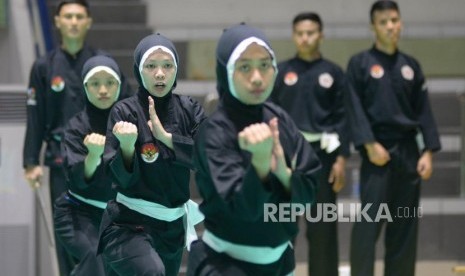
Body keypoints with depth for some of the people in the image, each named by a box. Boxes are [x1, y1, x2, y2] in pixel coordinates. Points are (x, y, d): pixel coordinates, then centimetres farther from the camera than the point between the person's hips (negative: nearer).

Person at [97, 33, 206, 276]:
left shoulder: (189, 109, 2)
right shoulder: (124, 112, -9)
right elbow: (121, 178, -15)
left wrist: (166, 136, -22)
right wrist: (127, 145, -33)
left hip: (173, 226, 5)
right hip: (129, 226, -5)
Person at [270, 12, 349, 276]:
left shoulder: (333, 73, 4)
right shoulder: (281, 72, 6)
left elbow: (343, 118, 2)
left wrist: (341, 159, -6)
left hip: (322, 154, -1)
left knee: (322, 225, 3)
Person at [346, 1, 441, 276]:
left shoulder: (411, 66, 12)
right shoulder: (360, 63, 0)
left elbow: (424, 111, 9)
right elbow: (355, 108, -6)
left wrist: (428, 152, 0)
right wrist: (370, 145, -16)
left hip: (408, 151, 4)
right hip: (378, 151, -4)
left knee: (405, 223, 6)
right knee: (368, 222, -10)